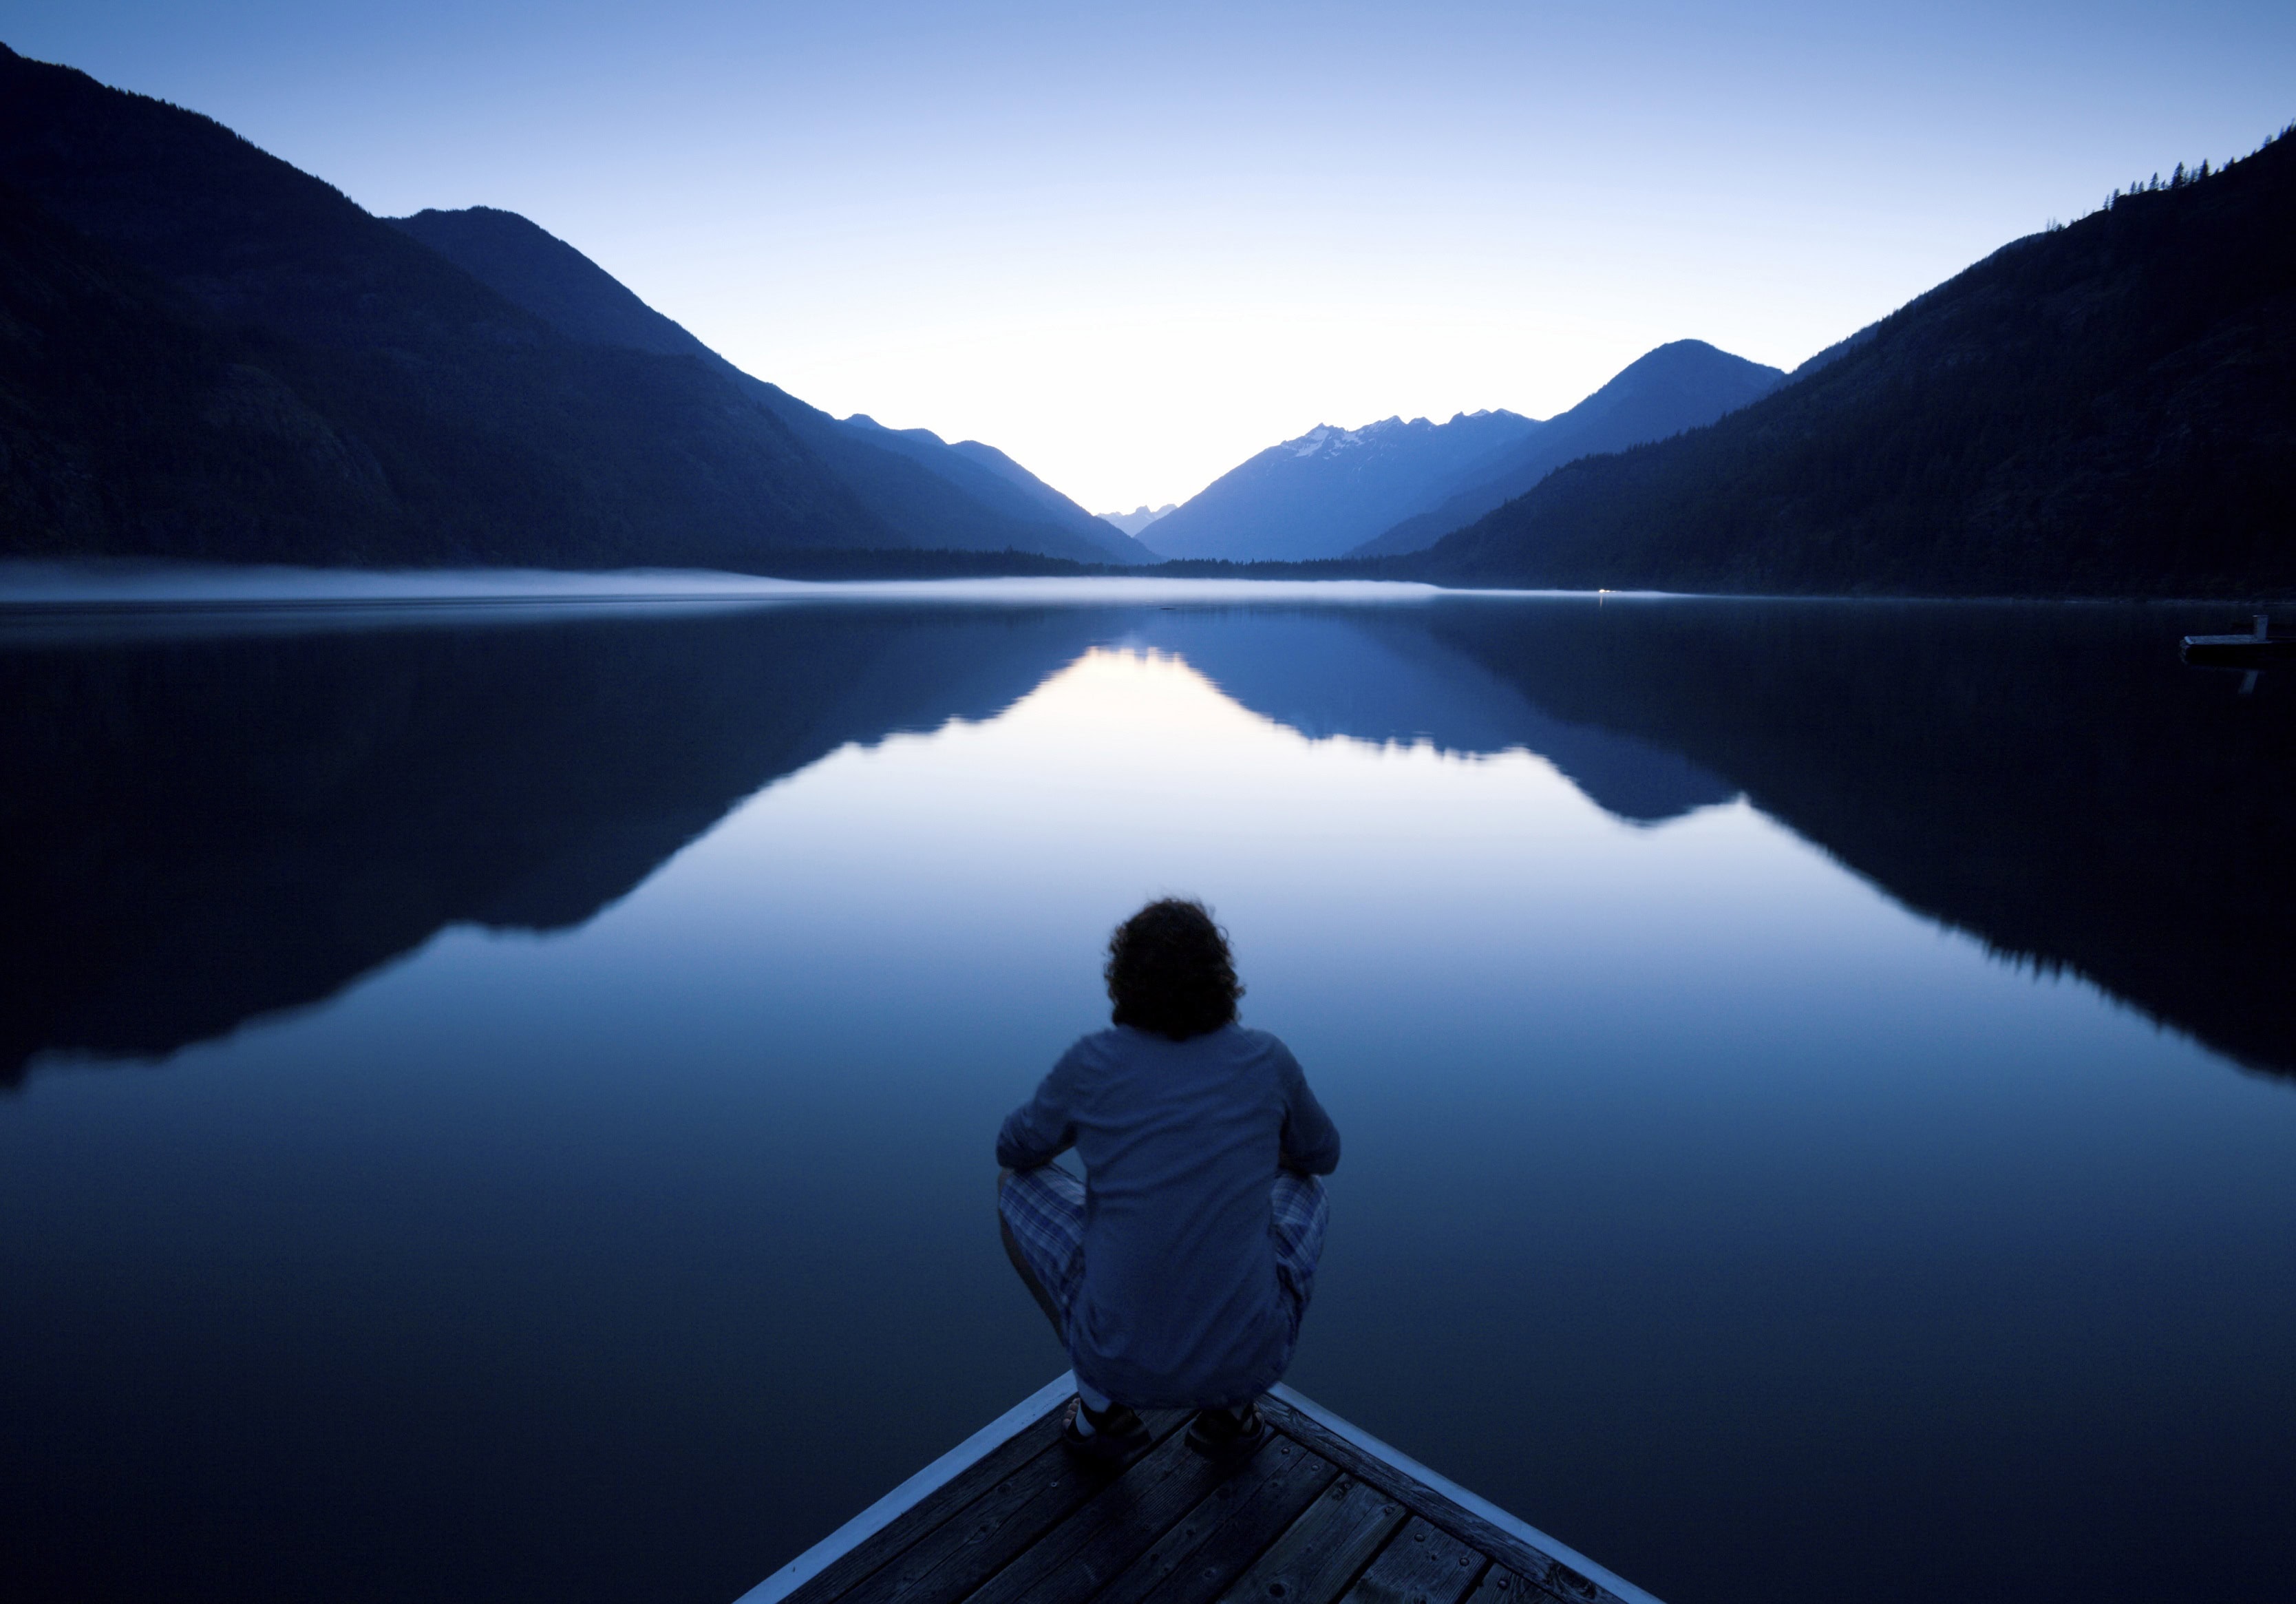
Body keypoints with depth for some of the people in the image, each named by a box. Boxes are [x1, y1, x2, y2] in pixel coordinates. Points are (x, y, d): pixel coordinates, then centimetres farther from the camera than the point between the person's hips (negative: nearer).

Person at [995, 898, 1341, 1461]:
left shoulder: (1091, 1062, -6)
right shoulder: (1269, 1060, -3)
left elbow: (1014, 1149, 13)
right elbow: (1322, 1155, 17)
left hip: (1119, 1354, -1)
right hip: (1250, 1356, 1)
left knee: (1016, 1182, 20)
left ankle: (1103, 1402, 17)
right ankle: (1232, 1404, 18)